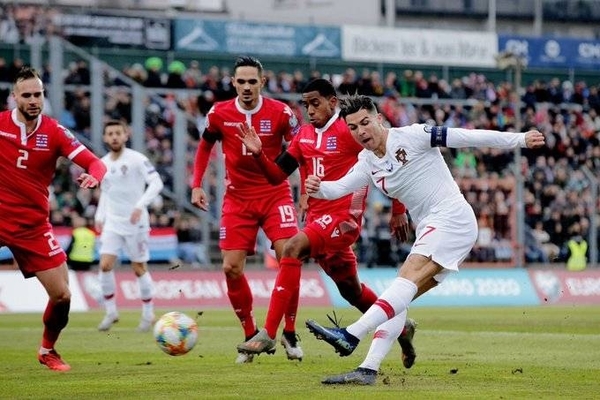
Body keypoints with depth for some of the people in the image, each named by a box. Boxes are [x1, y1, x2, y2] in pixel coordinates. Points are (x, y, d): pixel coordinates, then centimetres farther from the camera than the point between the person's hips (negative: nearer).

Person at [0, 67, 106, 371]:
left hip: (33, 226, 2)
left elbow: (94, 163, -8)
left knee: (62, 295, 0)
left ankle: (48, 350, 26)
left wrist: (93, 176, -30)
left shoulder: (54, 132, -3)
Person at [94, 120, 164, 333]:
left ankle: (148, 314, 16)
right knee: (105, 265, -8)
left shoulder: (137, 159, -11)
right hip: (112, 223, 5)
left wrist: (140, 205, -26)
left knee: (139, 268, 3)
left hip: (135, 222, -5)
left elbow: (156, 183, -17)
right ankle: (111, 312, 5)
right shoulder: (103, 163, 8)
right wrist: (99, 217, 13)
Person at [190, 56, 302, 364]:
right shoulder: (219, 114, -4)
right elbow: (205, 146, 13)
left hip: (275, 194, -2)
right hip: (237, 199, 2)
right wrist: (196, 185, 7)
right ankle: (250, 335, 12)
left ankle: (290, 334, -1)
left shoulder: (280, 113, -9)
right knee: (231, 268, -5)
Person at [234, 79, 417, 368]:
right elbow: (277, 175, 11)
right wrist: (258, 153, -8)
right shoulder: (304, 135, 12)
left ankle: (268, 335, -32)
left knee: (292, 249, -29)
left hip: (343, 217, -8)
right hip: (317, 219, 8)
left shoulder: (350, 131, -8)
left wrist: (399, 212, 0)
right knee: (351, 290, 19)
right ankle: (400, 327, 44)